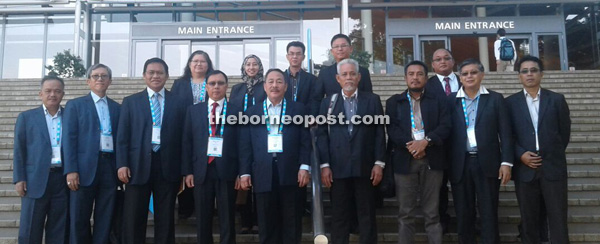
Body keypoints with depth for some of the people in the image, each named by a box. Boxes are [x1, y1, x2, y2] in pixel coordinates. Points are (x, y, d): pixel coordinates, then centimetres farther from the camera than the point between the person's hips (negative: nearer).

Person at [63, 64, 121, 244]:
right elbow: (69, 138, -1)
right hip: (85, 167, -2)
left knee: (105, 220, 5)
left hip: (110, 167, 3)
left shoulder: (117, 107, 16)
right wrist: (71, 170, -10)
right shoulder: (75, 105, 7)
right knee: (79, 219, 3)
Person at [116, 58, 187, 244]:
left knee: (165, 219, 7)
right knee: (133, 219, 5)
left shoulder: (178, 103, 8)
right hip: (138, 165, 0)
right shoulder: (130, 102, 10)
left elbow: (183, 137, 4)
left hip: (168, 166, 0)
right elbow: (122, 136, 4)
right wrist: (122, 164, -7)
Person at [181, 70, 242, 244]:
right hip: (201, 170, 2)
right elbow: (187, 142, 8)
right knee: (203, 219, 10)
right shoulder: (193, 110, 11)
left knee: (227, 220, 6)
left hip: (227, 171, -2)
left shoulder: (236, 111, 5)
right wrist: (187, 171, 0)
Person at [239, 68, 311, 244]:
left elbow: (305, 141, 2)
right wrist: (244, 172, 1)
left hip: (291, 173, -1)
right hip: (263, 175, 1)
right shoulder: (252, 112, 12)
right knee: (267, 226, 8)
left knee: (292, 224, 6)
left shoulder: (298, 109, 9)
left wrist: (304, 167, -8)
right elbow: (245, 145, 8)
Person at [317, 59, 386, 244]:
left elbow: (380, 133, 3)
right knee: (339, 216, 7)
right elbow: (322, 135, 3)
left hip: (365, 167, 0)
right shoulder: (328, 102, 9)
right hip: (338, 168, 0)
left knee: (367, 216, 7)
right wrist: (324, 165, -5)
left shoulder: (372, 100, 7)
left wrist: (379, 163, -4)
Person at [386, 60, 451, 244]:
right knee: (405, 213, 4)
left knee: (432, 213, 5)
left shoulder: (439, 101, 12)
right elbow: (392, 129, -1)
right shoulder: (394, 102, 12)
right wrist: (410, 145, -16)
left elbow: (445, 127, -1)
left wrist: (425, 141, -17)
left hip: (432, 160, 0)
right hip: (405, 160, 0)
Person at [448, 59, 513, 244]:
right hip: (460, 164, 1)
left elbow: (505, 133, 2)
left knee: (489, 213, 4)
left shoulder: (495, 99, 6)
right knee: (463, 213, 9)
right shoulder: (451, 101, 6)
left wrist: (506, 162, -5)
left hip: (488, 163, -1)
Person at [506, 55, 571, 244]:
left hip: (553, 167, 0)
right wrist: (520, 154, -10)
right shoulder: (510, 102, 5)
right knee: (529, 220, 8)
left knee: (558, 219, 3)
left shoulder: (557, 100, 6)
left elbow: (564, 132, 9)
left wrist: (553, 155, 3)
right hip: (524, 168, 0)